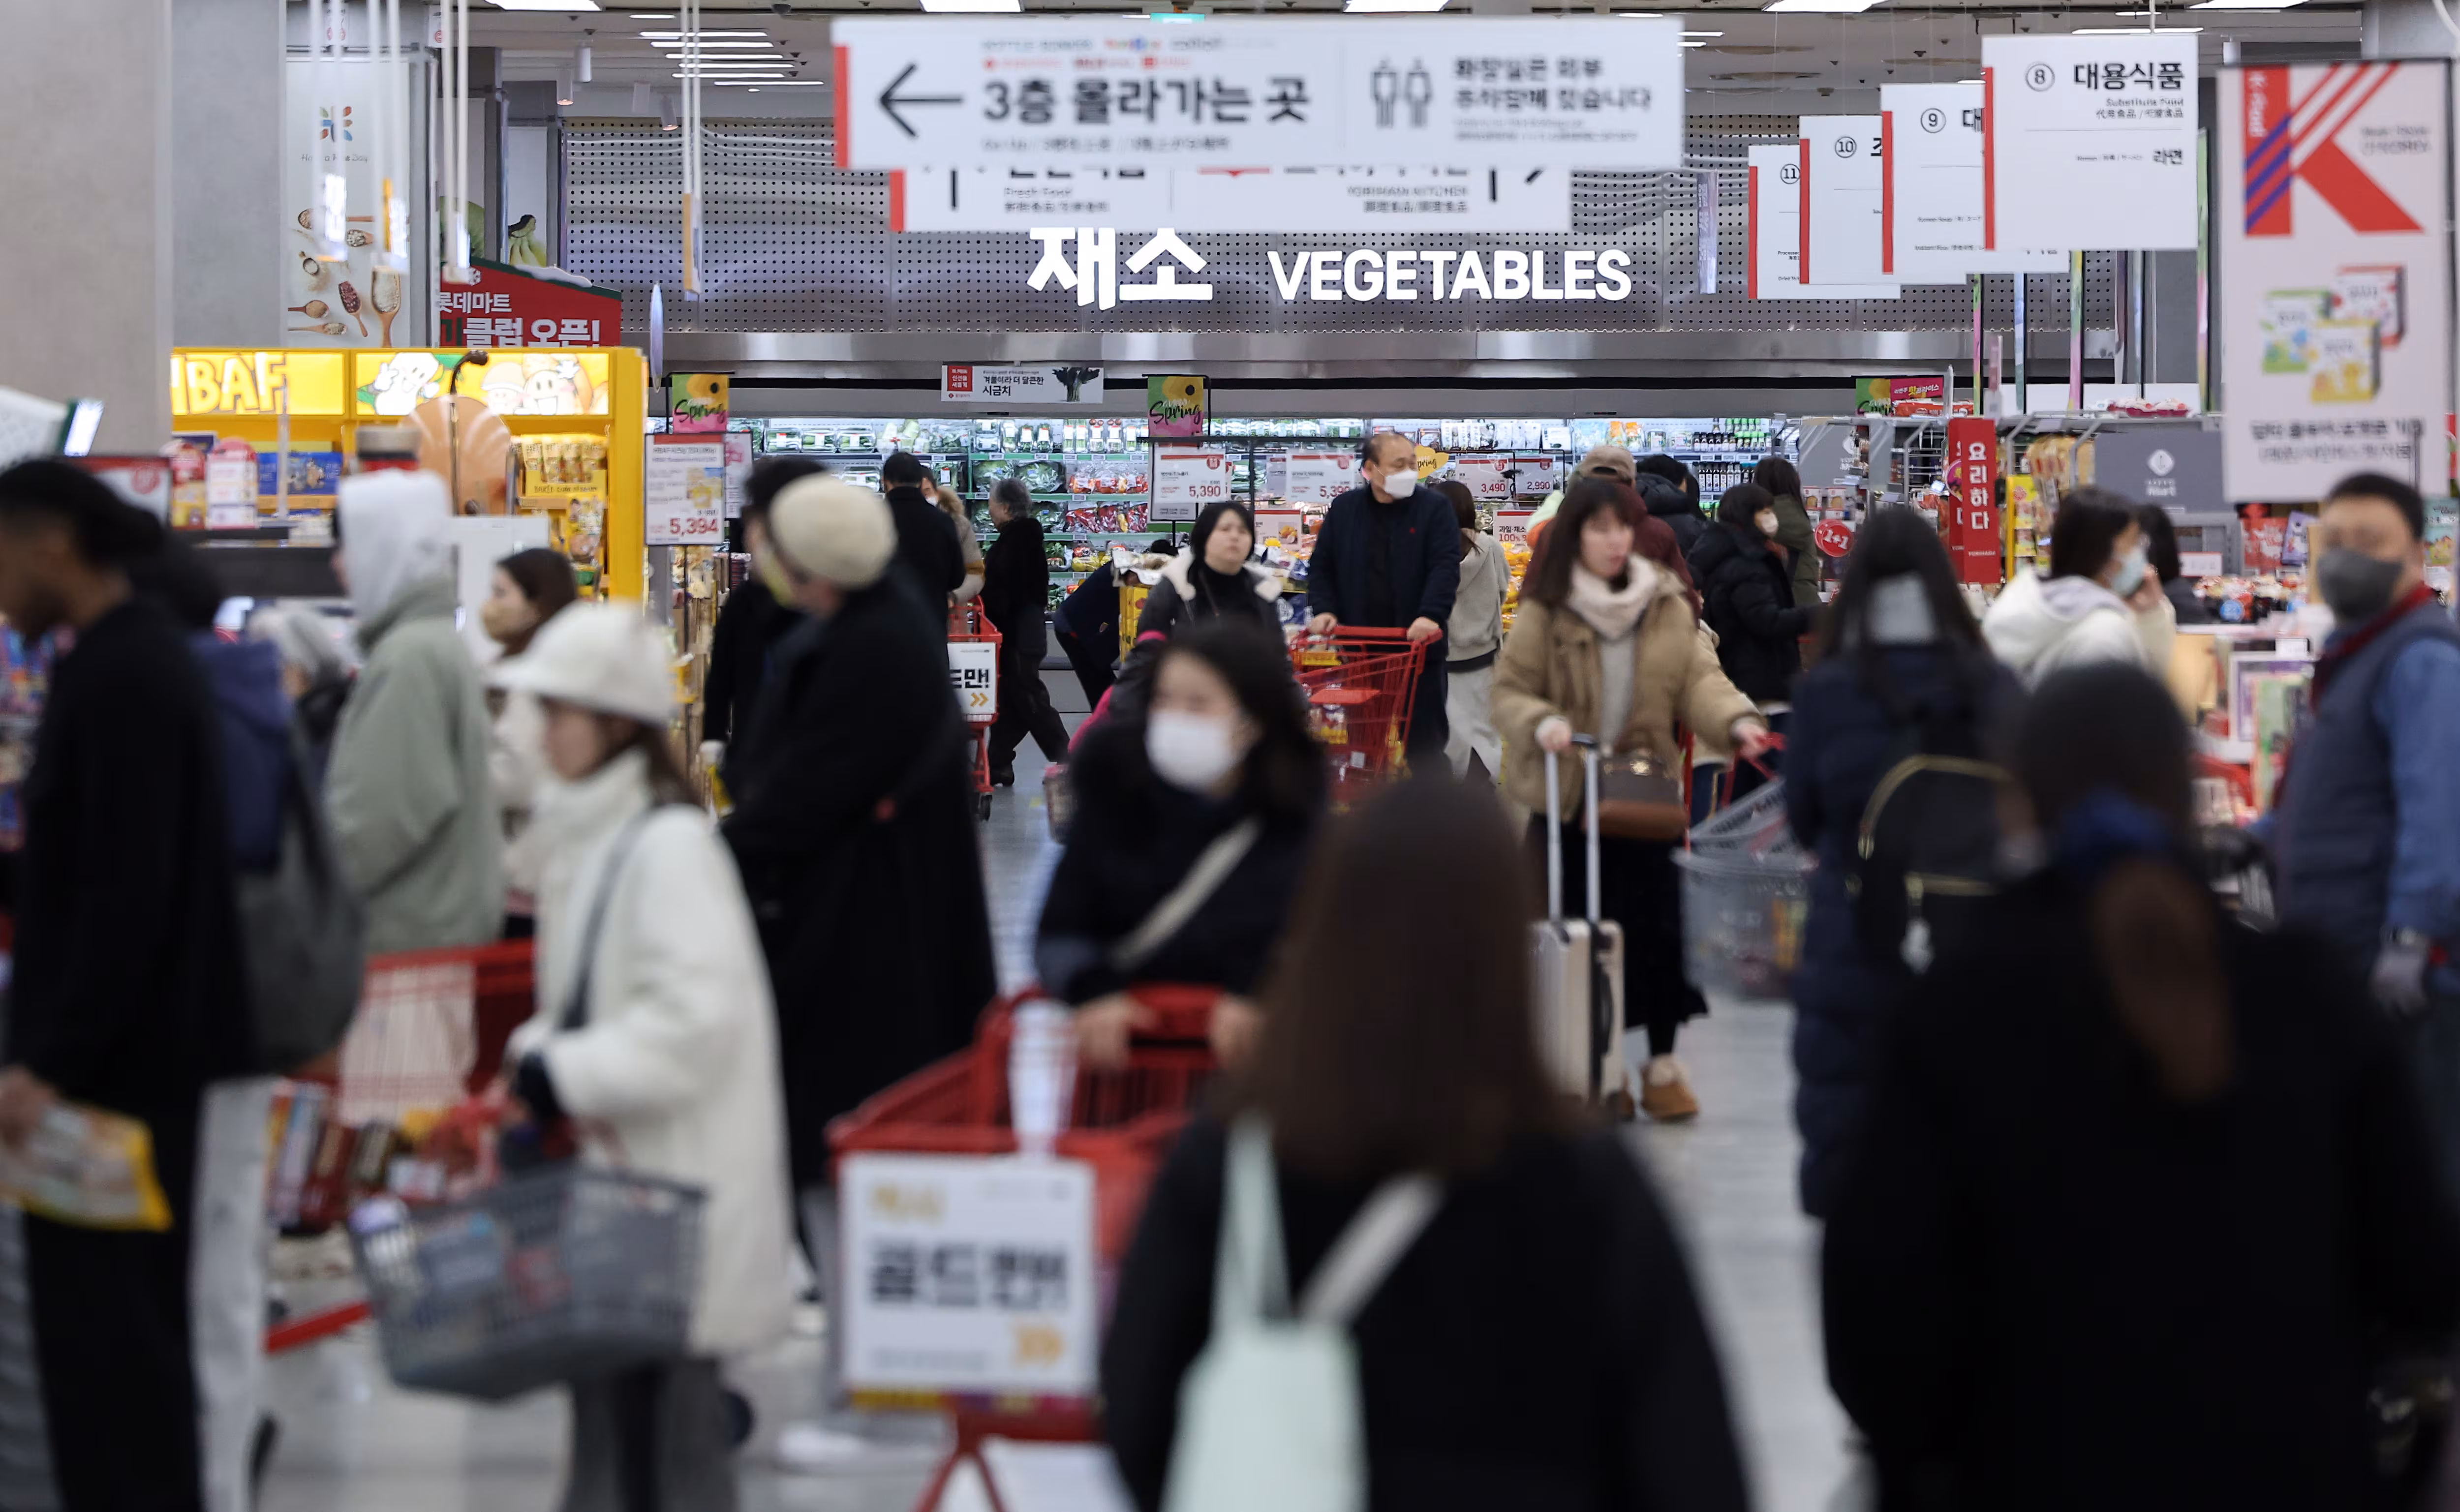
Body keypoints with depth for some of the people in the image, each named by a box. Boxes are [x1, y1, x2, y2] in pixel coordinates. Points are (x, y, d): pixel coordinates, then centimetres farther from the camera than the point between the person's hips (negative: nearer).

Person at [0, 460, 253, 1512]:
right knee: (138, 1314, 16)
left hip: (110, 1055, -10)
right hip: (140, 1044, 10)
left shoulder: (115, 675, -17)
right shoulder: (140, 657, 12)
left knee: (94, 1321, -6)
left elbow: (125, 894, -22)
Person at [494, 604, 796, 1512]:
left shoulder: (669, 846, -16)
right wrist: (539, 1058, 2)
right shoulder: (583, 832, 13)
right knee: (606, 1400, 15)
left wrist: (568, 1076, -20)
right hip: (610, 1168, 9)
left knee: (663, 1404, -4)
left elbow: (697, 1012, -24)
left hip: (678, 1185, -9)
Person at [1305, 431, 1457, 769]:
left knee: (1424, 741, 1)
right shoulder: (1344, 509, 7)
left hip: (1417, 645, -2)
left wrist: (1430, 616, -24)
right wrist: (1323, 609, -6)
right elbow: (1321, 566, 11)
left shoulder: (1434, 507, -1)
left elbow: (1446, 565, -10)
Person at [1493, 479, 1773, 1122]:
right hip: (1566, 794, -2)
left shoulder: (1668, 607, 3)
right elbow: (1508, 691, -1)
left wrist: (1736, 719, -19)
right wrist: (1541, 724, -21)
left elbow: (1698, 677, 0)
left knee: (1657, 923, 0)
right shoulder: (1545, 613, -4)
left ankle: (1662, 1064, 12)